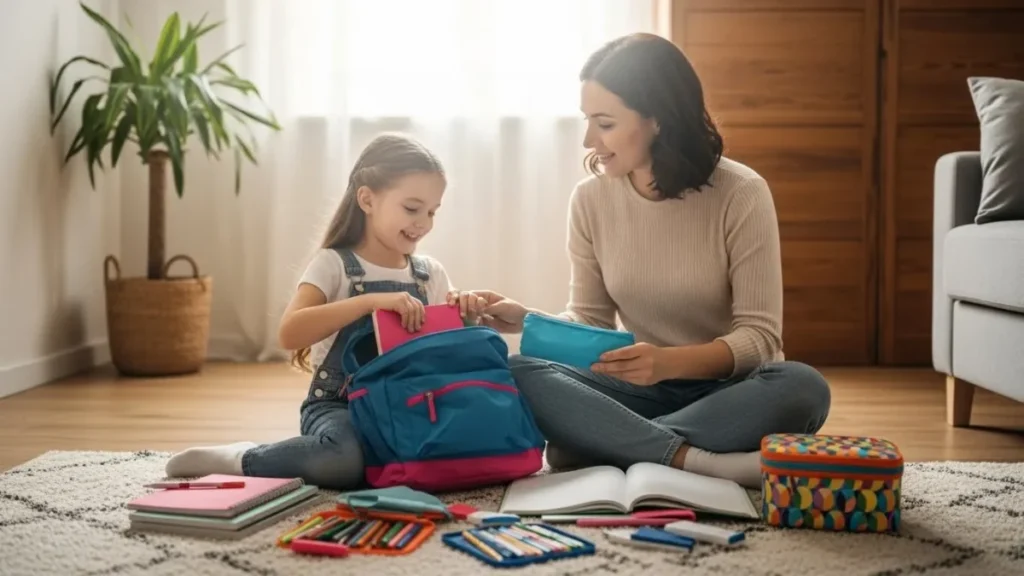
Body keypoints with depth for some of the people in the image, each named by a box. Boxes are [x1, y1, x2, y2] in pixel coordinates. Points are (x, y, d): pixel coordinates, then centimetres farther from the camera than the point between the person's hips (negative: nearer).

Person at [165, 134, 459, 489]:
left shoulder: (431, 274, 11)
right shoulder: (334, 263, -3)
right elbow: (289, 334, -19)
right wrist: (371, 301, -26)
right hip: (337, 406, -4)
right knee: (342, 459, -37)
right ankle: (243, 460, -9)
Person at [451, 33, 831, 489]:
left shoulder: (741, 194, -14)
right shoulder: (590, 199, -3)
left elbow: (759, 337, -16)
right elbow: (590, 323, 5)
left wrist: (671, 362, -33)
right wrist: (529, 320, -15)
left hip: (730, 392, -3)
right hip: (645, 391, 3)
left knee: (801, 388, -36)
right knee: (519, 375, -25)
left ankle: (622, 448, -29)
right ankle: (704, 463, -35)